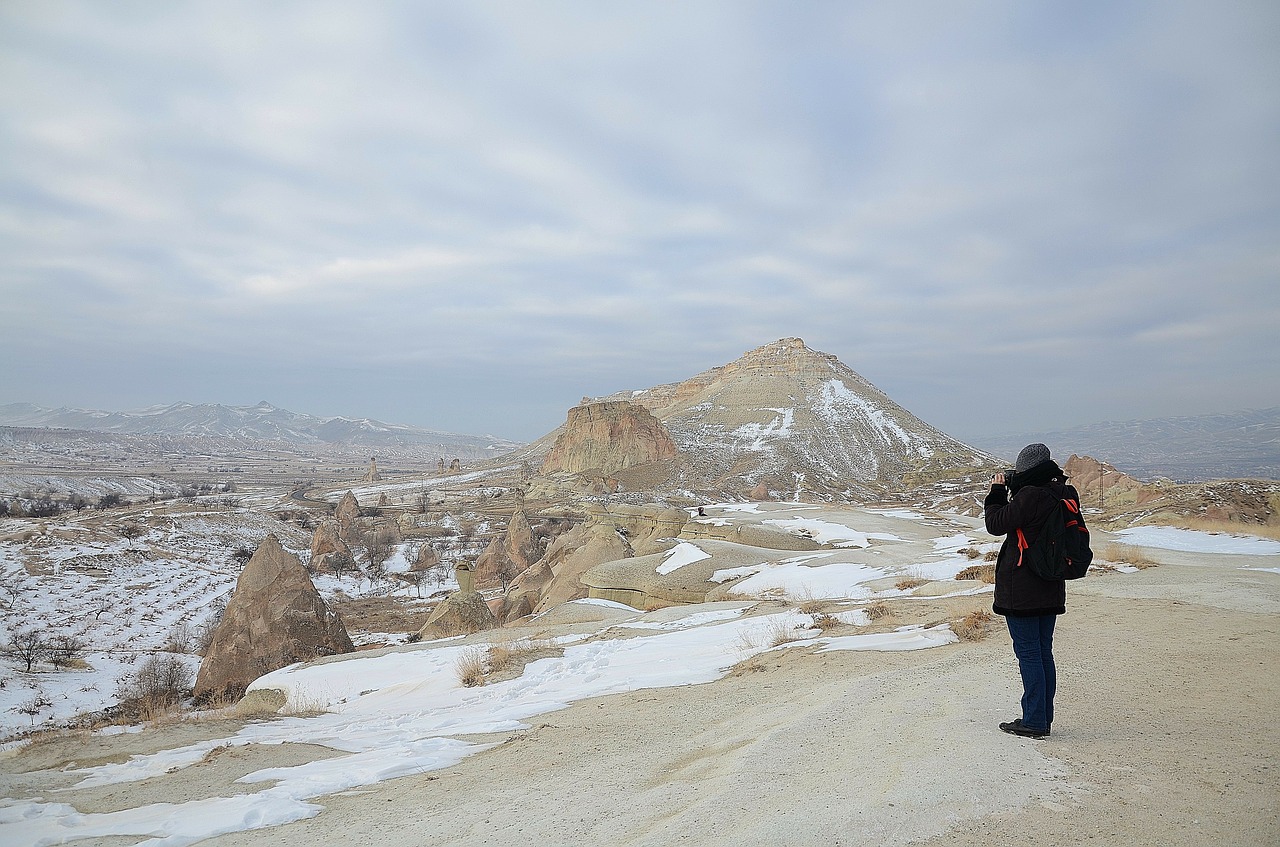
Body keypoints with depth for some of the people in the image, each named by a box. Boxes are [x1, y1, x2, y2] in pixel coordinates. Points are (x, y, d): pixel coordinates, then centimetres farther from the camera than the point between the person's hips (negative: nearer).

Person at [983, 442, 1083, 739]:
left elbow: (996, 524, -11)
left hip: (1021, 589, -8)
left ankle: (1034, 721, 4)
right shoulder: (1064, 496, 4)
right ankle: (1044, 718, 22)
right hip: (1051, 589, 8)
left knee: (1028, 653, -1)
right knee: (1043, 652, 15)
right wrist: (1012, 492, 10)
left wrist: (998, 491, 1)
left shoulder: (1029, 495, -20)